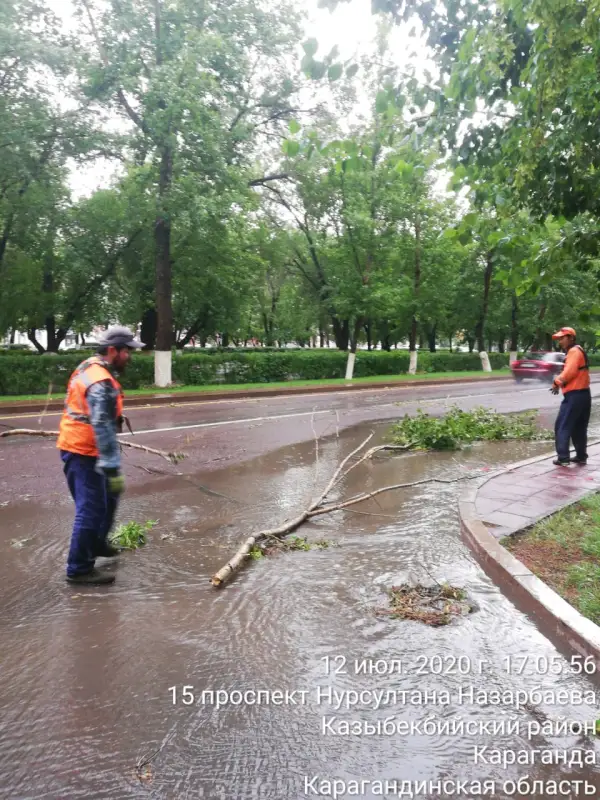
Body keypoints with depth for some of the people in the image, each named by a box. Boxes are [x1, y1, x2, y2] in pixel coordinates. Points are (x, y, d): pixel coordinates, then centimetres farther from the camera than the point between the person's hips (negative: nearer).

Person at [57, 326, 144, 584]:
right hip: (84, 453, -10)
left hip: (77, 447, 10)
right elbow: (103, 428, -29)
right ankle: (79, 569, 6)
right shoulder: (101, 383, -23)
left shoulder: (89, 367, 9)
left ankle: (97, 544, 37)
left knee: (108, 496, 22)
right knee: (91, 509, -4)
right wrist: (113, 469, -28)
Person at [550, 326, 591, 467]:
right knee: (579, 428, 15)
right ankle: (581, 456, 19)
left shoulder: (574, 351, -11)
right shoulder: (578, 350, 20)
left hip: (574, 395, -10)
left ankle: (563, 457, -8)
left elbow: (570, 371, -23)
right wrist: (560, 382, 4)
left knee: (562, 426, -7)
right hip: (583, 394, 10)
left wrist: (557, 382, -9)